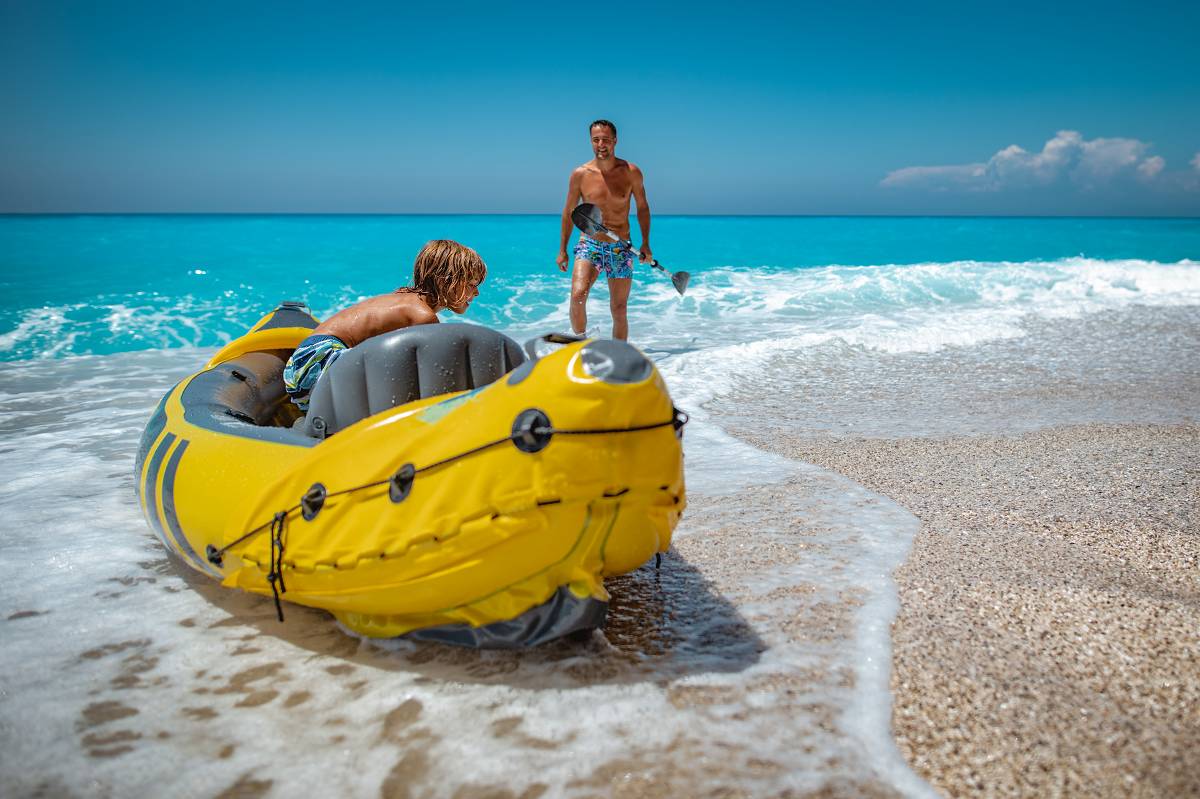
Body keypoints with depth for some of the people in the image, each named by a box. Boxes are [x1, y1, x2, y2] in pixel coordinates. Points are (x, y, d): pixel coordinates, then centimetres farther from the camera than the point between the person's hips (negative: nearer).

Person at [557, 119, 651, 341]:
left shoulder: (631, 172, 1)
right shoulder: (580, 174, 0)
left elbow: (642, 207, 12)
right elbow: (569, 212, 10)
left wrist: (645, 244, 4)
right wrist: (562, 250, 10)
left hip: (621, 248, 1)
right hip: (589, 244, -1)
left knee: (619, 310, 5)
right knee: (577, 296, -25)